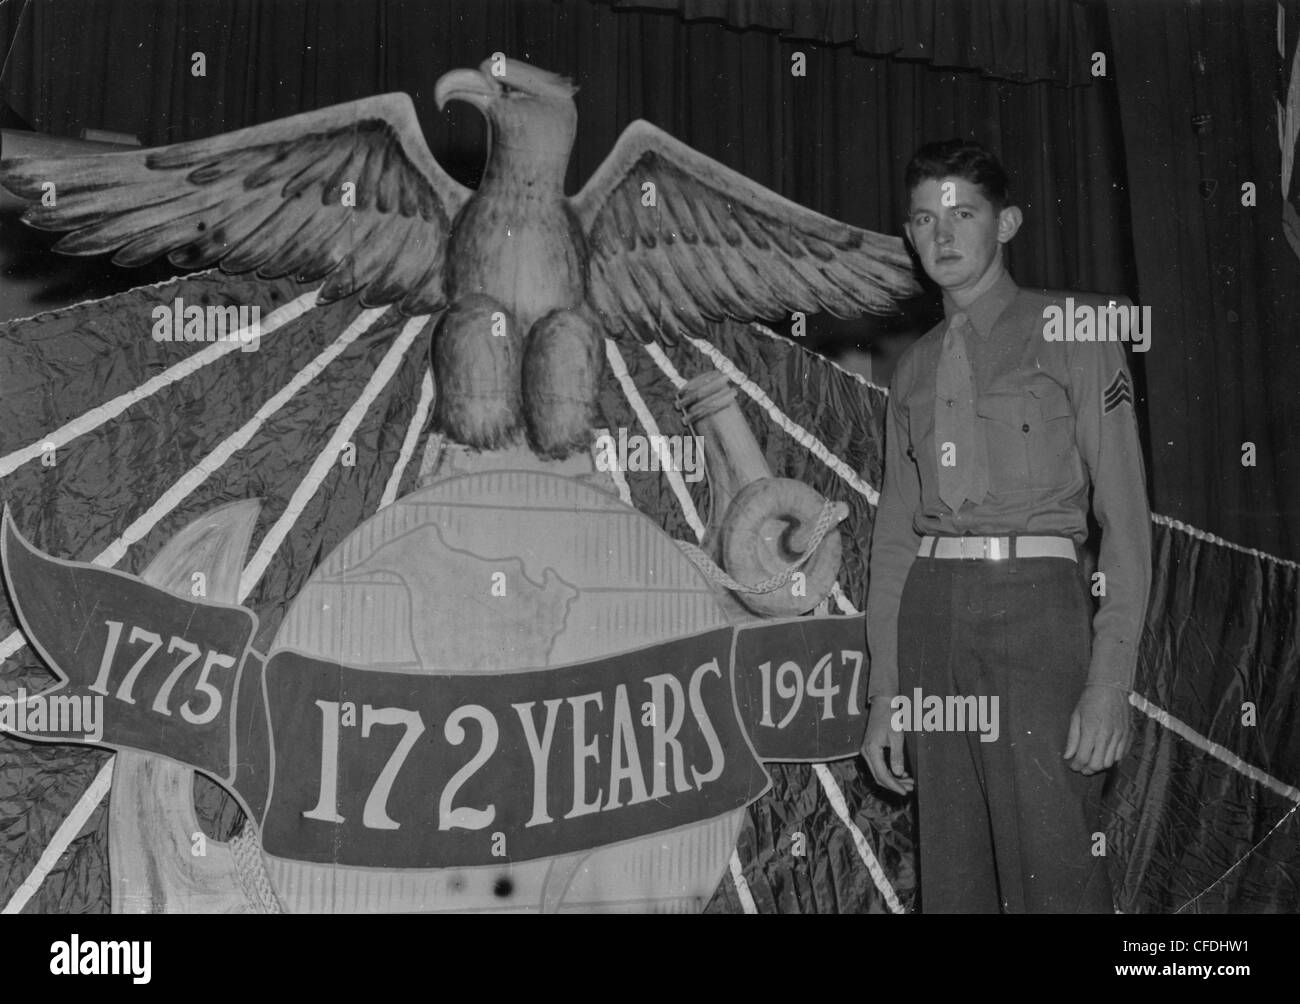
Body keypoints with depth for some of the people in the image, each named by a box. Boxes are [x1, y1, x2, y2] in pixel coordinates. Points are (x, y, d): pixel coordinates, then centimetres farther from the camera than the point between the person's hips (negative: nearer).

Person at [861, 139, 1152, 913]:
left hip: (1035, 603, -4)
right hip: (930, 612, 5)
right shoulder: (917, 367, 17)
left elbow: (1126, 515, -3)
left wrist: (1111, 681, -12)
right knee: (952, 880, 8)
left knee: (1053, 878, -7)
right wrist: (885, 691, 10)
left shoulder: (1073, 334, 2)